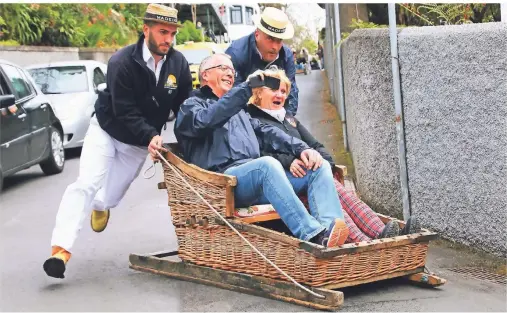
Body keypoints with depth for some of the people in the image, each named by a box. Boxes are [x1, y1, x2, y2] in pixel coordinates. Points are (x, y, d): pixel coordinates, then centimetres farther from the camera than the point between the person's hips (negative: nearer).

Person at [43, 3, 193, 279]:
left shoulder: (178, 63, -13)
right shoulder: (122, 63, -26)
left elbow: (184, 107, -5)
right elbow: (124, 112, -28)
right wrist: (151, 136, -40)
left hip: (141, 141, 4)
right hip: (107, 131, -4)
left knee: (113, 193, 11)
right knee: (86, 184, -19)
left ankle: (100, 206, 51)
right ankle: (61, 249, -24)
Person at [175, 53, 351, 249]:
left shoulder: (238, 109, 36)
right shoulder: (192, 105, 13)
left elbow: (264, 132, 22)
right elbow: (205, 121, -12)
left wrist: (301, 148, 3)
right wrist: (247, 86, -15)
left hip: (257, 176, 8)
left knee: (319, 166, -10)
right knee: (267, 164, -37)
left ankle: (328, 227, -38)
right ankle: (313, 236, -49)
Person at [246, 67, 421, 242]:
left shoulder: (288, 118, 34)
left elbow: (315, 145, 26)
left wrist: (324, 160, 2)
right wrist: (287, 161, -22)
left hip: (310, 173, 6)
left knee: (339, 192, -25)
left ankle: (380, 234, -49)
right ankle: (361, 241, -55)